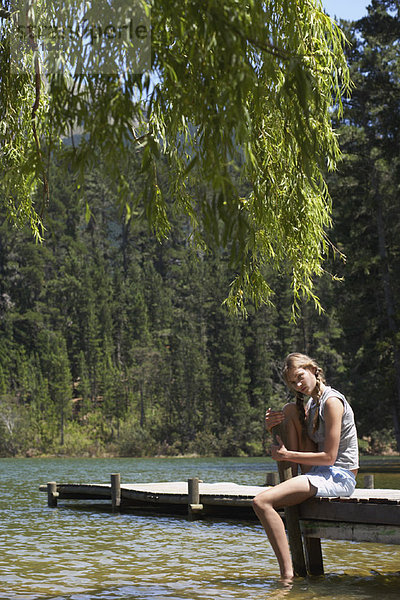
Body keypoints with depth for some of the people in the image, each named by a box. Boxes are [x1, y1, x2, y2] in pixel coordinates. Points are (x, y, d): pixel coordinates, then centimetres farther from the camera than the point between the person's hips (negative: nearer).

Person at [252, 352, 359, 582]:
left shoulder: (332, 402, -13)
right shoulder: (312, 404, 15)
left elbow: (329, 457, -18)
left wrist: (286, 454, -11)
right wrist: (273, 427, 0)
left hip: (339, 478, -10)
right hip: (321, 473, 10)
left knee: (262, 502, -24)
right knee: (291, 409, 11)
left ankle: (288, 574, -22)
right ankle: (295, 478, 7)